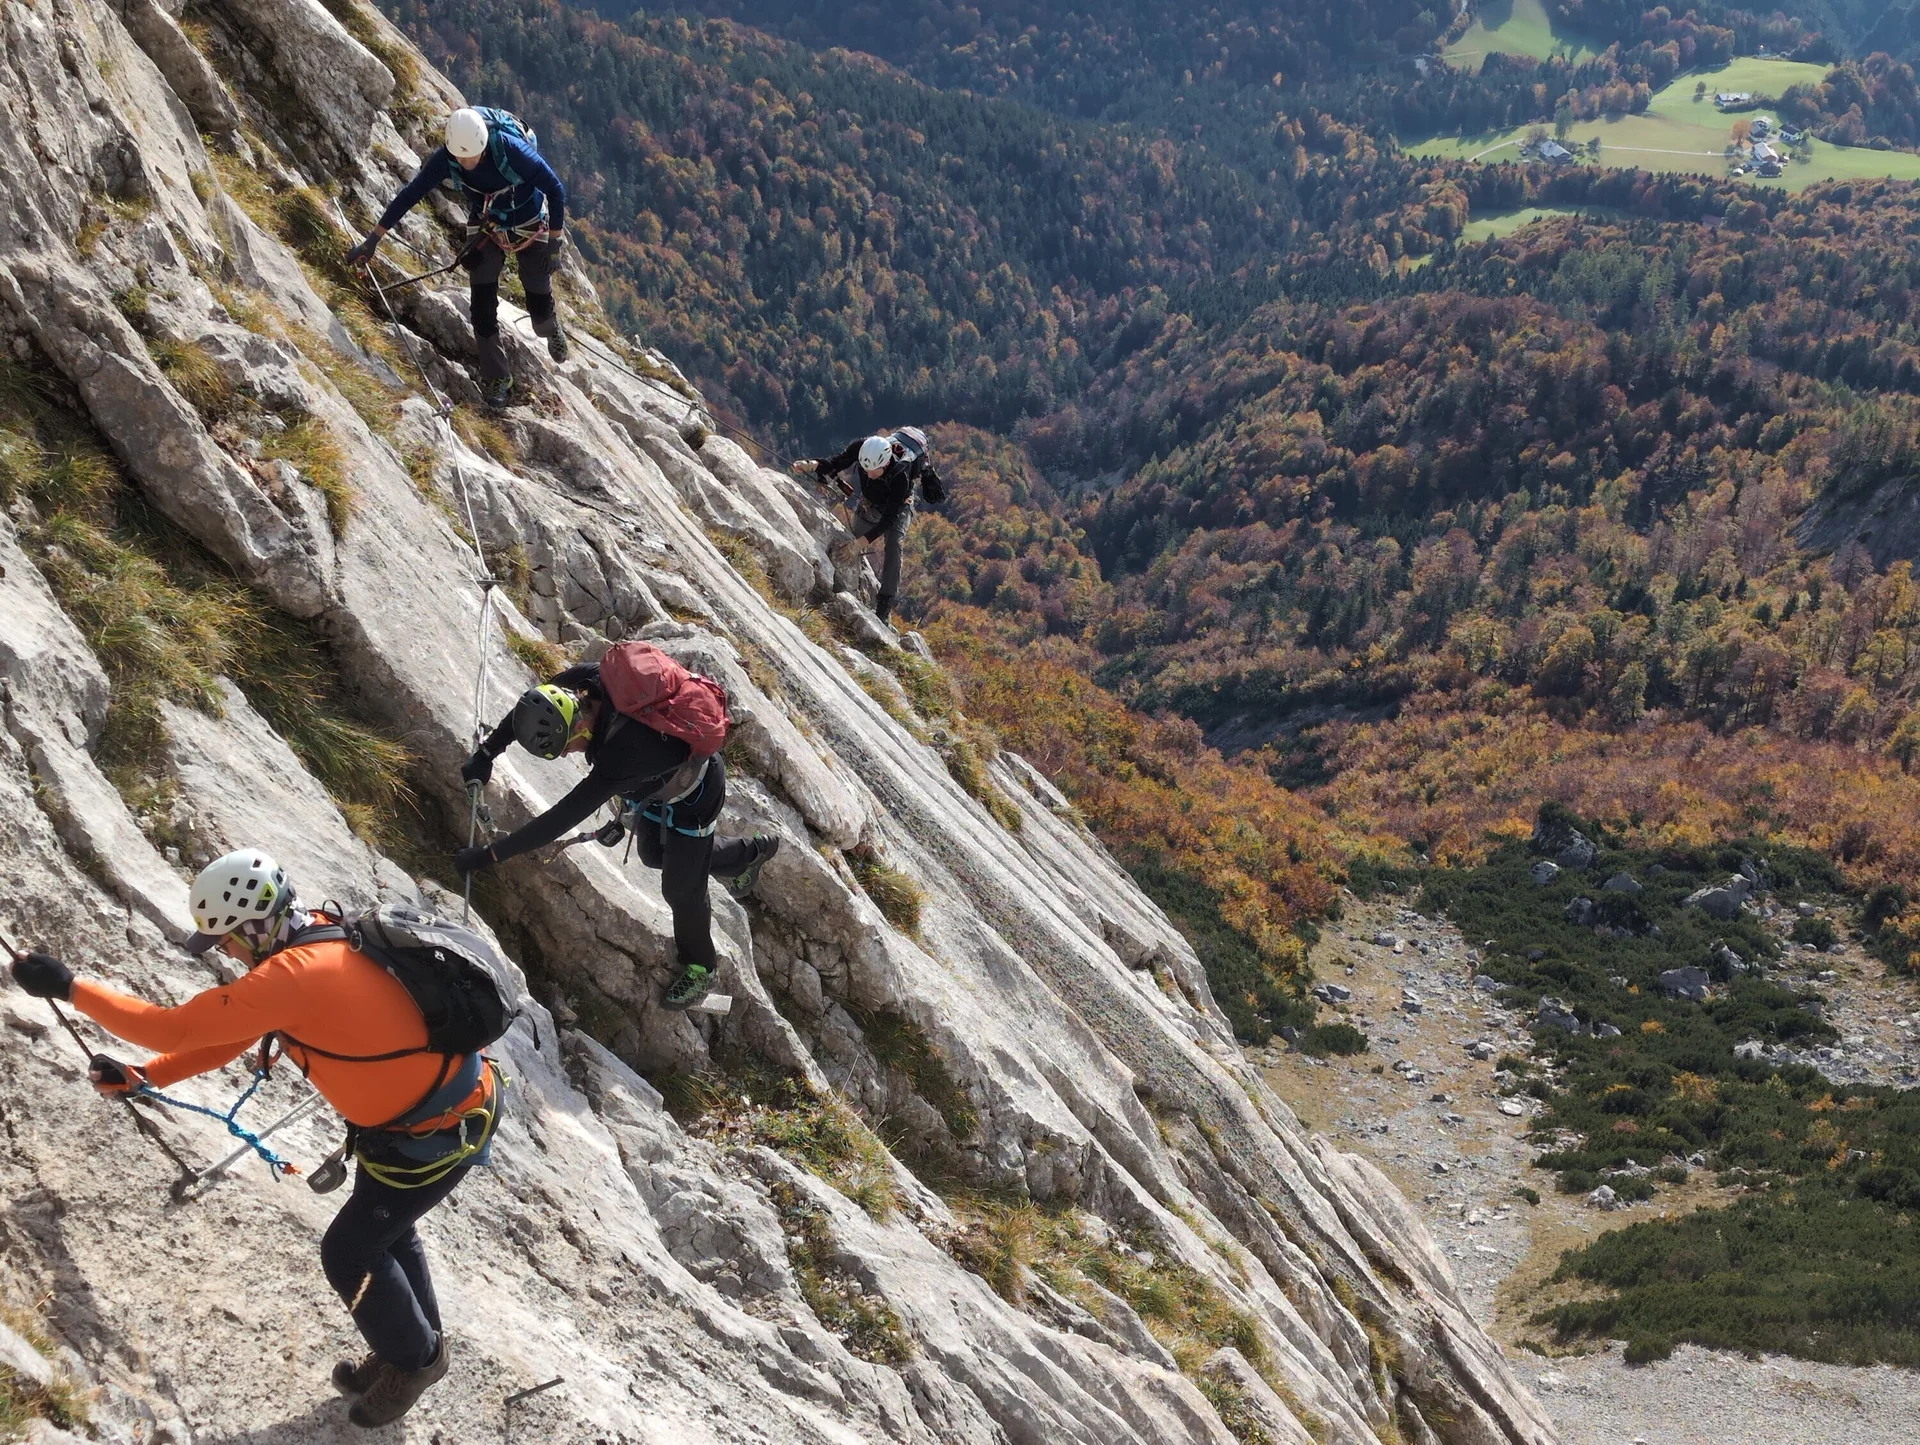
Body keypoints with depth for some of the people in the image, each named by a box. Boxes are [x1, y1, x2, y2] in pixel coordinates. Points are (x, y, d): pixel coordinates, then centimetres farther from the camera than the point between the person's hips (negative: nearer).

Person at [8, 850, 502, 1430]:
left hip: (443, 1131, -10)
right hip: (450, 1095, 10)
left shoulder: (295, 974, -29)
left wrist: (69, 986, -17)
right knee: (384, 1227, 27)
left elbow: (174, 1028, -25)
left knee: (349, 1254, 6)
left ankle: (414, 1359, 29)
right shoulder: (318, 941, 1)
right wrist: (145, 1077, 9)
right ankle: (417, 1347, 47)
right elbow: (230, 1034, 12)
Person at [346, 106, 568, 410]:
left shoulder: (511, 149, -35)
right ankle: (496, 379, 5)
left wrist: (554, 242, -21)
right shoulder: (445, 159, -24)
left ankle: (551, 330, 45)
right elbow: (409, 195, -15)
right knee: (483, 305, -8)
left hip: (530, 230, -2)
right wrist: (372, 240, -14)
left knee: (539, 307, 7)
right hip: (485, 230, 2)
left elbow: (555, 190, -24)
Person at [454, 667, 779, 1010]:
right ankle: (752, 852, 48)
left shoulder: (623, 750, -46)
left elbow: (565, 817, -42)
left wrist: (492, 853, -38)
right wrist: (485, 753, -10)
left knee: (681, 889, 6)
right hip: (656, 780, 8)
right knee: (654, 854, 27)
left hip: (692, 796, -8)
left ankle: (701, 968, 34)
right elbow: (533, 708, -7)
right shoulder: (588, 680, -27)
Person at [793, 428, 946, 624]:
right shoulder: (861, 448, -32)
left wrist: (865, 539, -45)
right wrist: (814, 464, -38)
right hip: (868, 503, 5)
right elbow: (837, 463, -18)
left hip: (897, 507, -5)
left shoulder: (900, 475, -42)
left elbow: (890, 517, -37)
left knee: (893, 547, -25)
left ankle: (884, 607, -25)